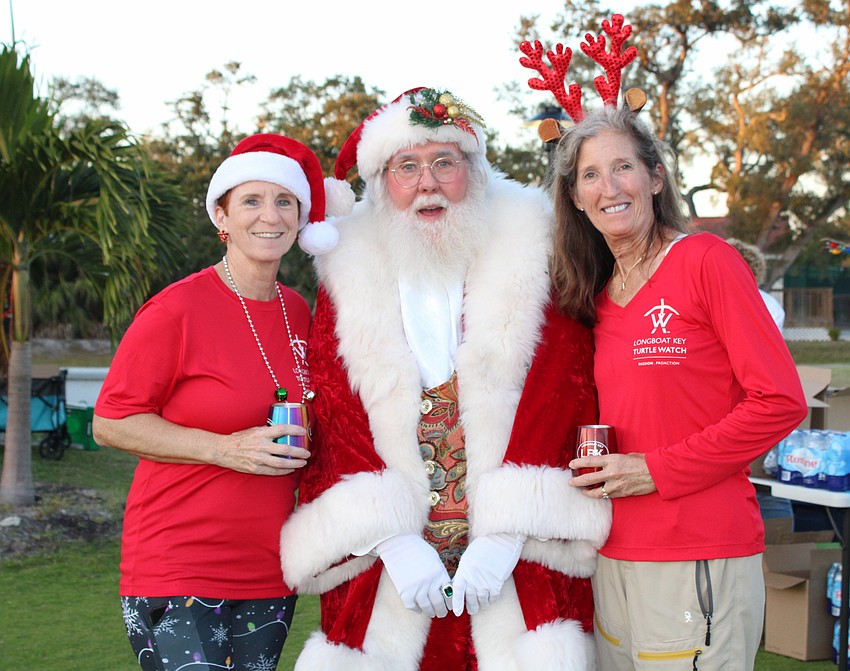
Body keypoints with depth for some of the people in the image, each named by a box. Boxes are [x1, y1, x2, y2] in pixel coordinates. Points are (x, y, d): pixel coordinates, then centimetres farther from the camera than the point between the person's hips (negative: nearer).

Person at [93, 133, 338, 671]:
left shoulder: (298, 312, 8)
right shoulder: (177, 310, -10)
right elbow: (110, 423, -8)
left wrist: (298, 449, 5)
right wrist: (224, 449, -17)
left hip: (269, 572, 6)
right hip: (177, 570, -6)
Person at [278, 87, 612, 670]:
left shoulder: (531, 257, 2)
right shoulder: (350, 276, 7)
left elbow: (562, 397, -6)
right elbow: (333, 415, 0)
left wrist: (505, 535, -14)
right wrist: (393, 540, -11)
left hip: (519, 556, -1)